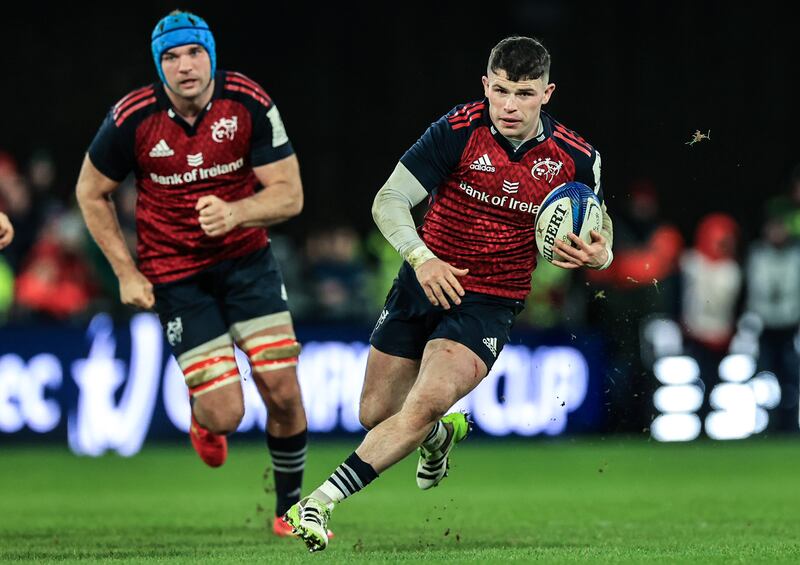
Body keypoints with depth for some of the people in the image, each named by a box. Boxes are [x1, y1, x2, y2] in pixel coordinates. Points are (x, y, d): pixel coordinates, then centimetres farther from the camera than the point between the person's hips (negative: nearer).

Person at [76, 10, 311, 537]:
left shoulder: (250, 104, -15)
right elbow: (92, 193, 1)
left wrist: (235, 212, -30)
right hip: (174, 273, -2)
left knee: (282, 388, -9)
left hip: (246, 257, 2)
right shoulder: (132, 119, -16)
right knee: (225, 414, -10)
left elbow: (290, 193, -11)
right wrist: (126, 272, -2)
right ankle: (202, 416, 30)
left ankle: (291, 508, 13)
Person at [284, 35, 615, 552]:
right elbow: (389, 200, -14)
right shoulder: (459, 130, -15)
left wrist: (599, 255, -15)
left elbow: (596, 219, 10)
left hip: (490, 303, -2)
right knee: (375, 414, 11)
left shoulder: (576, 157, -9)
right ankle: (442, 436, 47)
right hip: (426, 280, 2)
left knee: (427, 402, -26)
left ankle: (319, 504, -25)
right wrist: (421, 257, -31)